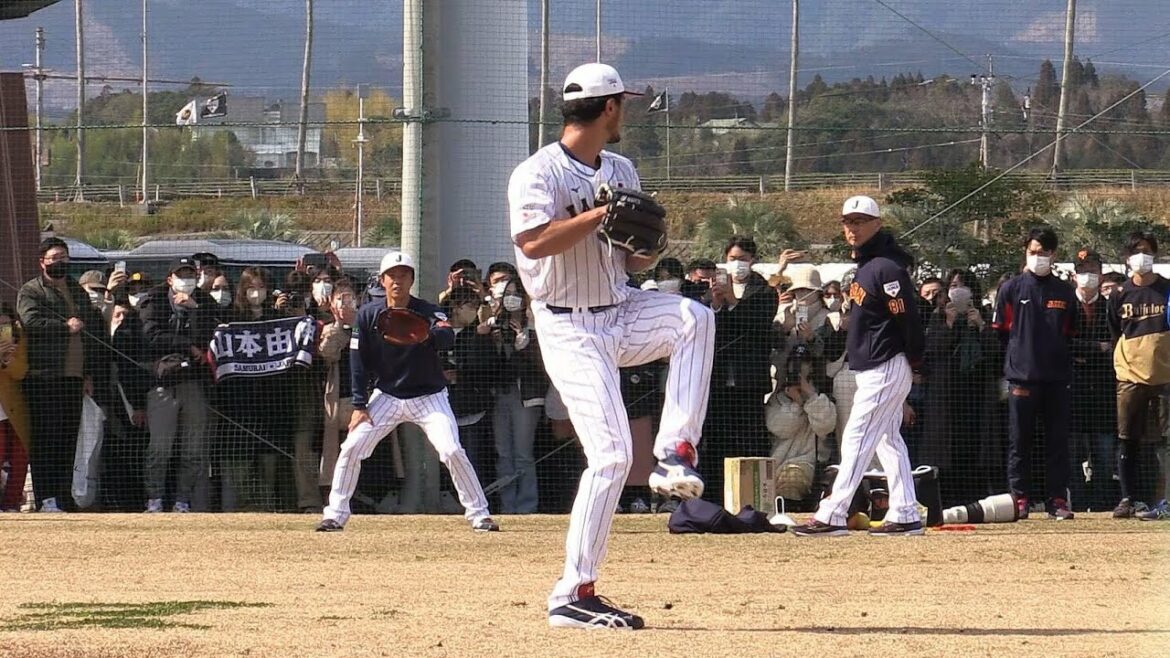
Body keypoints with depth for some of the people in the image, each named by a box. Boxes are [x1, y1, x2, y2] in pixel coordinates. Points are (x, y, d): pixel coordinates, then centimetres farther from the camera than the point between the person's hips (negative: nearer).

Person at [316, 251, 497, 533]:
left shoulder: (428, 311, -14)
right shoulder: (368, 315, -6)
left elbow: (448, 338, -35)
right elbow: (359, 362, -3)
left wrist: (426, 333, -57)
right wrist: (359, 406, -8)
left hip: (429, 397, -2)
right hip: (387, 396, 3)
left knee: (452, 451, -18)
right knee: (351, 448, -7)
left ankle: (479, 514, -8)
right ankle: (335, 515, 3)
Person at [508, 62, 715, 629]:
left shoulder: (622, 172, 12)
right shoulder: (538, 174, -11)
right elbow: (533, 243, -27)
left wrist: (647, 246, -7)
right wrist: (601, 214, -24)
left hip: (622, 311, 7)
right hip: (571, 330, -7)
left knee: (694, 317, -23)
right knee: (611, 452, -15)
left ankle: (674, 454, -20)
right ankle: (572, 596, -12)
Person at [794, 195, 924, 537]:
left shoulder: (886, 268, -18)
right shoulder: (866, 264, 13)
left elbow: (908, 317, -20)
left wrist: (914, 358, -13)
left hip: (885, 369, -11)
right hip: (872, 370, 11)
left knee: (857, 438, -11)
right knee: (889, 441, 11)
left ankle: (832, 516, -13)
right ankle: (905, 516, 14)